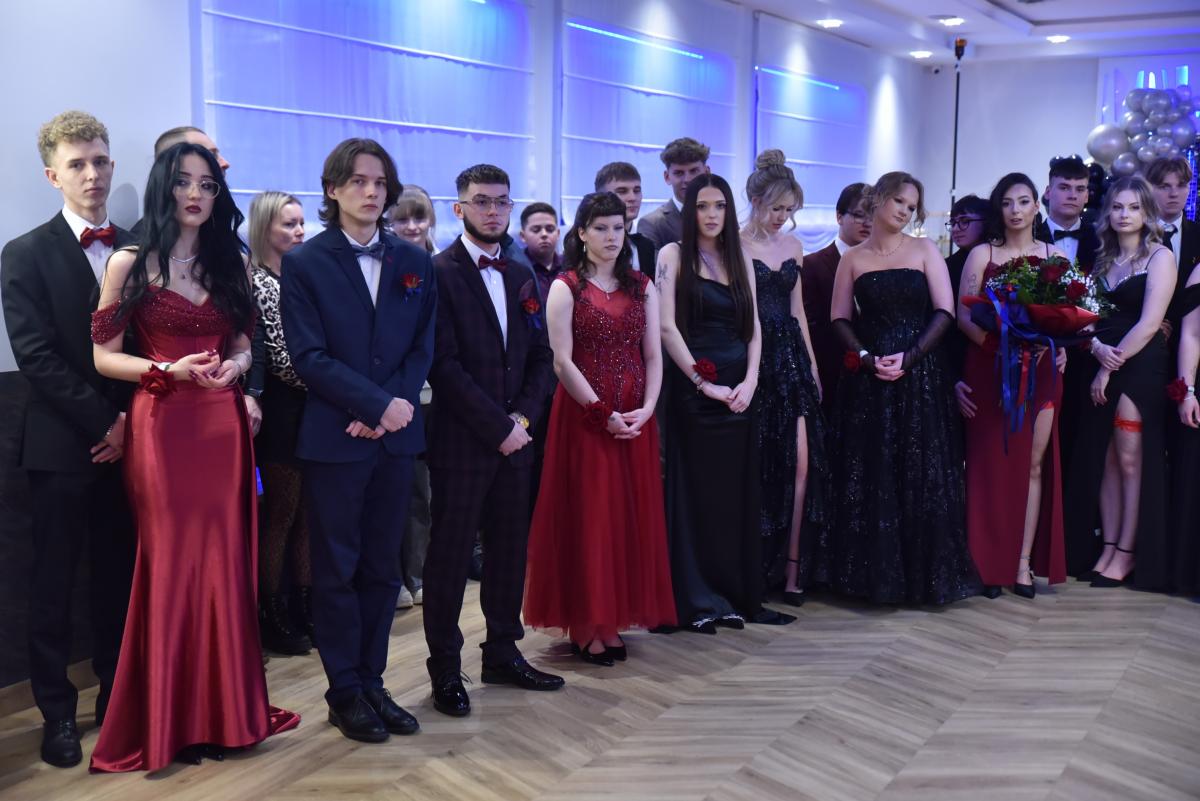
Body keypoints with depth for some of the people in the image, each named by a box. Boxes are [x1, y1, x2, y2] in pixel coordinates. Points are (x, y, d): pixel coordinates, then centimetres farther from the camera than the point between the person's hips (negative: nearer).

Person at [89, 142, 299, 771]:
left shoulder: (230, 264, 11)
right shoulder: (130, 264, -1)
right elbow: (101, 356, -2)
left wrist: (233, 364, -7)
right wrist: (170, 370, -16)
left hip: (223, 425, 4)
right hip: (161, 425, -4)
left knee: (224, 562, 6)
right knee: (171, 564, 1)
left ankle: (222, 709, 21)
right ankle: (169, 719, 16)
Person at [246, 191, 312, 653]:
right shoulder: (254, 282, -9)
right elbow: (276, 357, -15)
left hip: (313, 411, 6)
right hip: (282, 412, -6)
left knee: (306, 513, 11)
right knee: (280, 514, 2)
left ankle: (306, 608, 21)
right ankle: (273, 618, 14)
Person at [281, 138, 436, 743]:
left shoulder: (413, 262, 9)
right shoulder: (305, 263, -1)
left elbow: (422, 348, 6)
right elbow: (308, 355, -9)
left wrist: (396, 406, -10)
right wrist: (378, 405, -15)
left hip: (396, 434, 4)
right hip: (333, 438, -3)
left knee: (382, 568, 10)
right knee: (336, 571, 5)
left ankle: (372, 683, 23)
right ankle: (345, 693, 18)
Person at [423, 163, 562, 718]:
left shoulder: (521, 275, 13)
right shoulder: (438, 273, -8)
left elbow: (541, 356, 13)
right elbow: (444, 363, -15)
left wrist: (523, 416, -3)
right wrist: (498, 426, -14)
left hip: (513, 438, 6)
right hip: (460, 442, -6)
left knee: (509, 551, 13)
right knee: (450, 557, 4)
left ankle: (503, 654, 27)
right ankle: (445, 670, 16)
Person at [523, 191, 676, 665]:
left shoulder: (641, 286, 10)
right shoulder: (566, 287, -1)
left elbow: (653, 356, 6)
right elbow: (562, 362, -9)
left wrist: (646, 409, -9)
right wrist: (603, 414, -14)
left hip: (636, 419, 4)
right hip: (584, 417, -4)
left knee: (632, 518, 6)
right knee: (589, 518, 0)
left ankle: (616, 617, 18)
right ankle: (587, 626, 9)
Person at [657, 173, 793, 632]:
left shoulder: (740, 258, 12)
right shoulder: (673, 254, -2)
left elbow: (753, 327, 8)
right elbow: (667, 326, -10)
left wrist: (750, 381, -6)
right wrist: (704, 383, -13)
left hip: (740, 390, 5)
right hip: (694, 388, -5)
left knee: (739, 493, 8)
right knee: (696, 493, 1)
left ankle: (739, 596, 18)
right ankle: (696, 601, 9)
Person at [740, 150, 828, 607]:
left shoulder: (792, 245, 16)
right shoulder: (736, 245, -3)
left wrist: (812, 365, 16)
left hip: (792, 359, 5)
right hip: (755, 360, -5)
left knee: (802, 462, -4)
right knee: (759, 463, 0)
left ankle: (793, 571, 1)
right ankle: (755, 568, 13)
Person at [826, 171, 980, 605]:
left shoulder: (925, 251, 7)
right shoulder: (853, 258, 9)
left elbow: (944, 313, -1)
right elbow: (840, 318, 4)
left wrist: (908, 357, -13)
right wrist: (867, 357, -13)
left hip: (920, 375, 0)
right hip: (868, 378, 0)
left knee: (921, 474, 0)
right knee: (869, 476, 1)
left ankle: (924, 573, 10)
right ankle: (874, 574, 10)